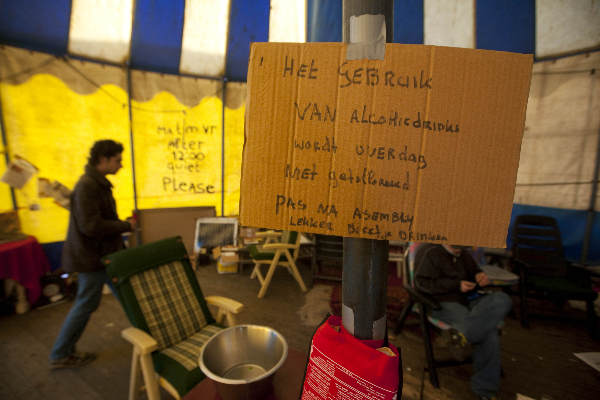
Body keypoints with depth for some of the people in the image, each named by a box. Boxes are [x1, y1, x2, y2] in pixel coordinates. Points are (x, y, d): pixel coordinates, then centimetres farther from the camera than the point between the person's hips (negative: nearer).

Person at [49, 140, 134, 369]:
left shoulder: (98, 183, 9)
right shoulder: (87, 186, -22)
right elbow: (90, 226, -28)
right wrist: (125, 226, -17)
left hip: (103, 253, 10)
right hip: (91, 257, -10)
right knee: (86, 305, 7)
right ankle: (60, 356, 27)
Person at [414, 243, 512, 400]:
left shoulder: (463, 255, 17)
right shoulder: (431, 253, -7)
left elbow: (473, 270, 31)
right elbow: (422, 282, -12)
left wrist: (480, 276, 4)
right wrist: (456, 285, -16)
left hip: (468, 300, 8)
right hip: (444, 303, -7)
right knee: (487, 330, -27)